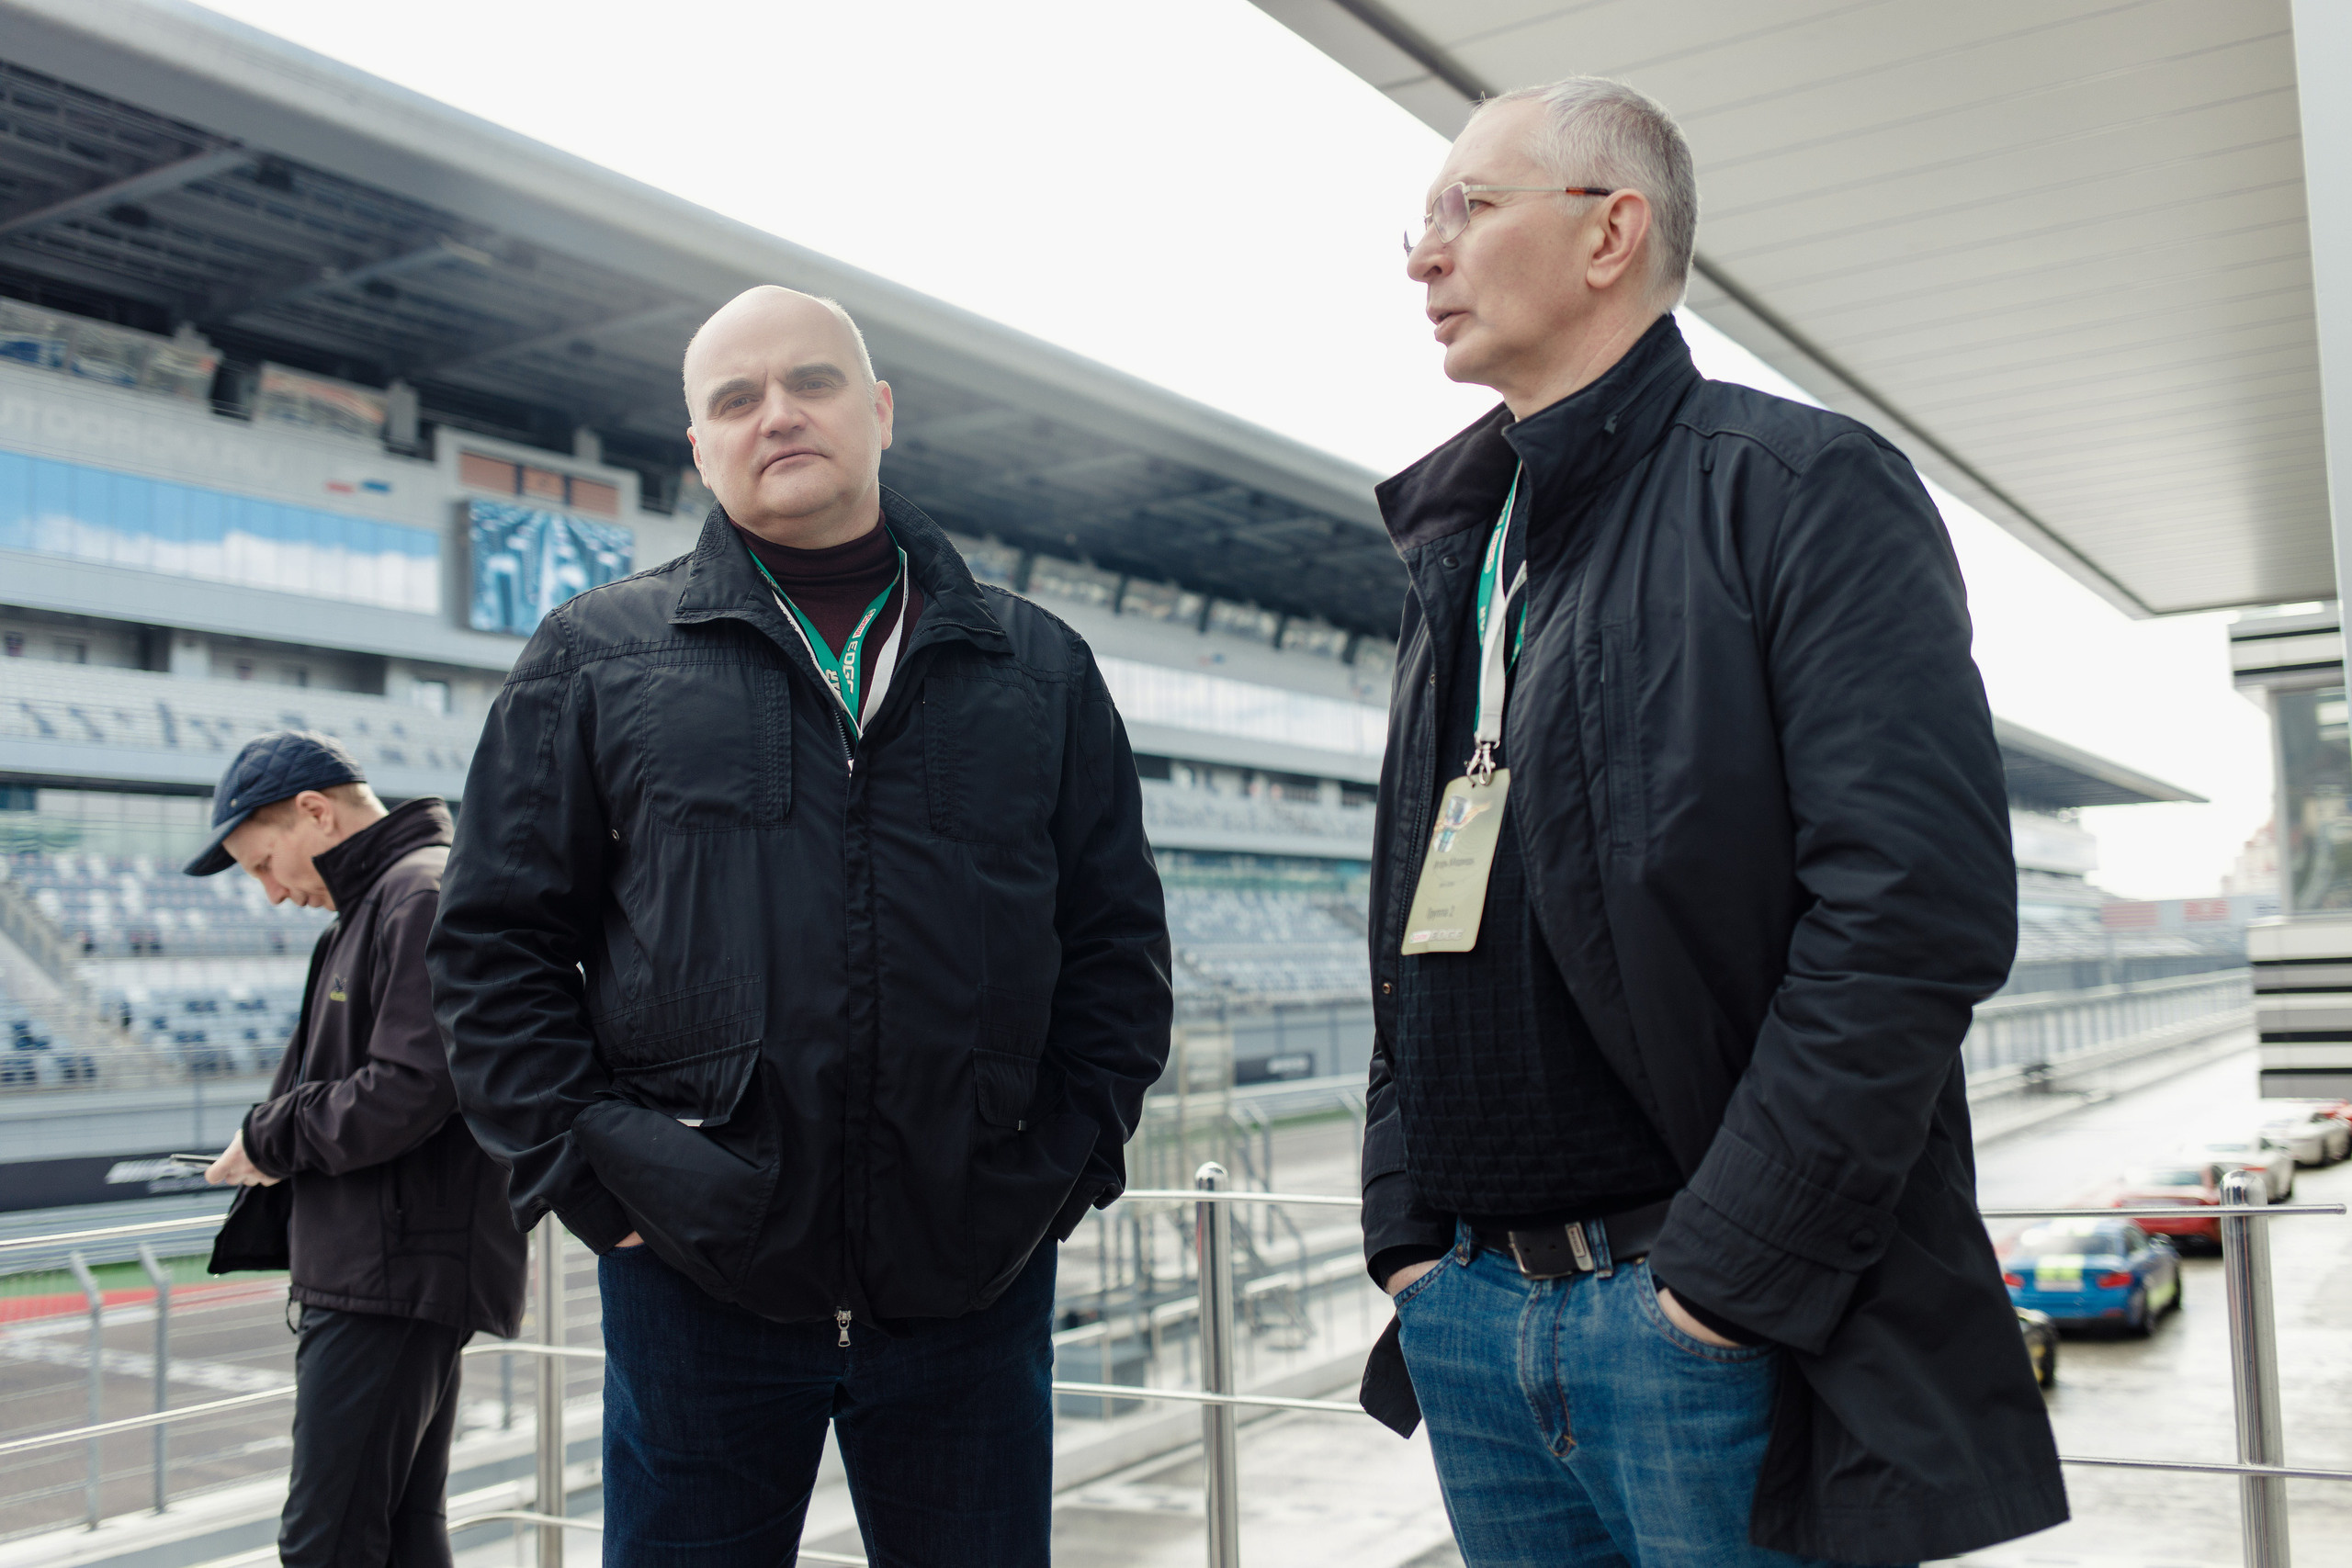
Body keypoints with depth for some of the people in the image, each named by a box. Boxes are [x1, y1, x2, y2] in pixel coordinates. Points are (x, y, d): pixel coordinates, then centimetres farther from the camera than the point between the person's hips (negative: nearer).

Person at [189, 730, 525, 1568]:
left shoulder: (424, 894, -13)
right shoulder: (380, 903, 19)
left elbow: (409, 1092, -21)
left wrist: (271, 1139, -8)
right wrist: (276, 1150, 7)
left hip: (396, 1276, -10)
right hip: (376, 1275, 10)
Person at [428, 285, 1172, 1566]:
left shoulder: (1038, 669, 10)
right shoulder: (599, 657, 6)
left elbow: (1117, 940, 9)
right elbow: (498, 943, 5)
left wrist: (1066, 1156, -1)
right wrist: (581, 1161, -4)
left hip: (974, 1280, 2)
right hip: (696, 1278, -1)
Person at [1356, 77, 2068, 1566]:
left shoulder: (1803, 488, -5)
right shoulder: (1457, 552, 16)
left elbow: (1921, 909, -16)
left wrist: (1730, 1270, -18)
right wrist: (1404, 1229, 8)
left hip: (1713, 1323, -6)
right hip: (1468, 1315, 7)